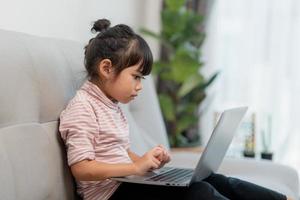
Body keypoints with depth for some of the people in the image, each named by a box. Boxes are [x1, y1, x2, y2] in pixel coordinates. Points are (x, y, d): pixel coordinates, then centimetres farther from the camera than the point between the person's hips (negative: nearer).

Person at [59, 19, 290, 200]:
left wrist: (147, 161, 1)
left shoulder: (111, 104, 16)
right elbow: (81, 169, -21)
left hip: (124, 181, 9)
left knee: (211, 179, -3)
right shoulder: (82, 108, -14)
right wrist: (136, 167, -24)